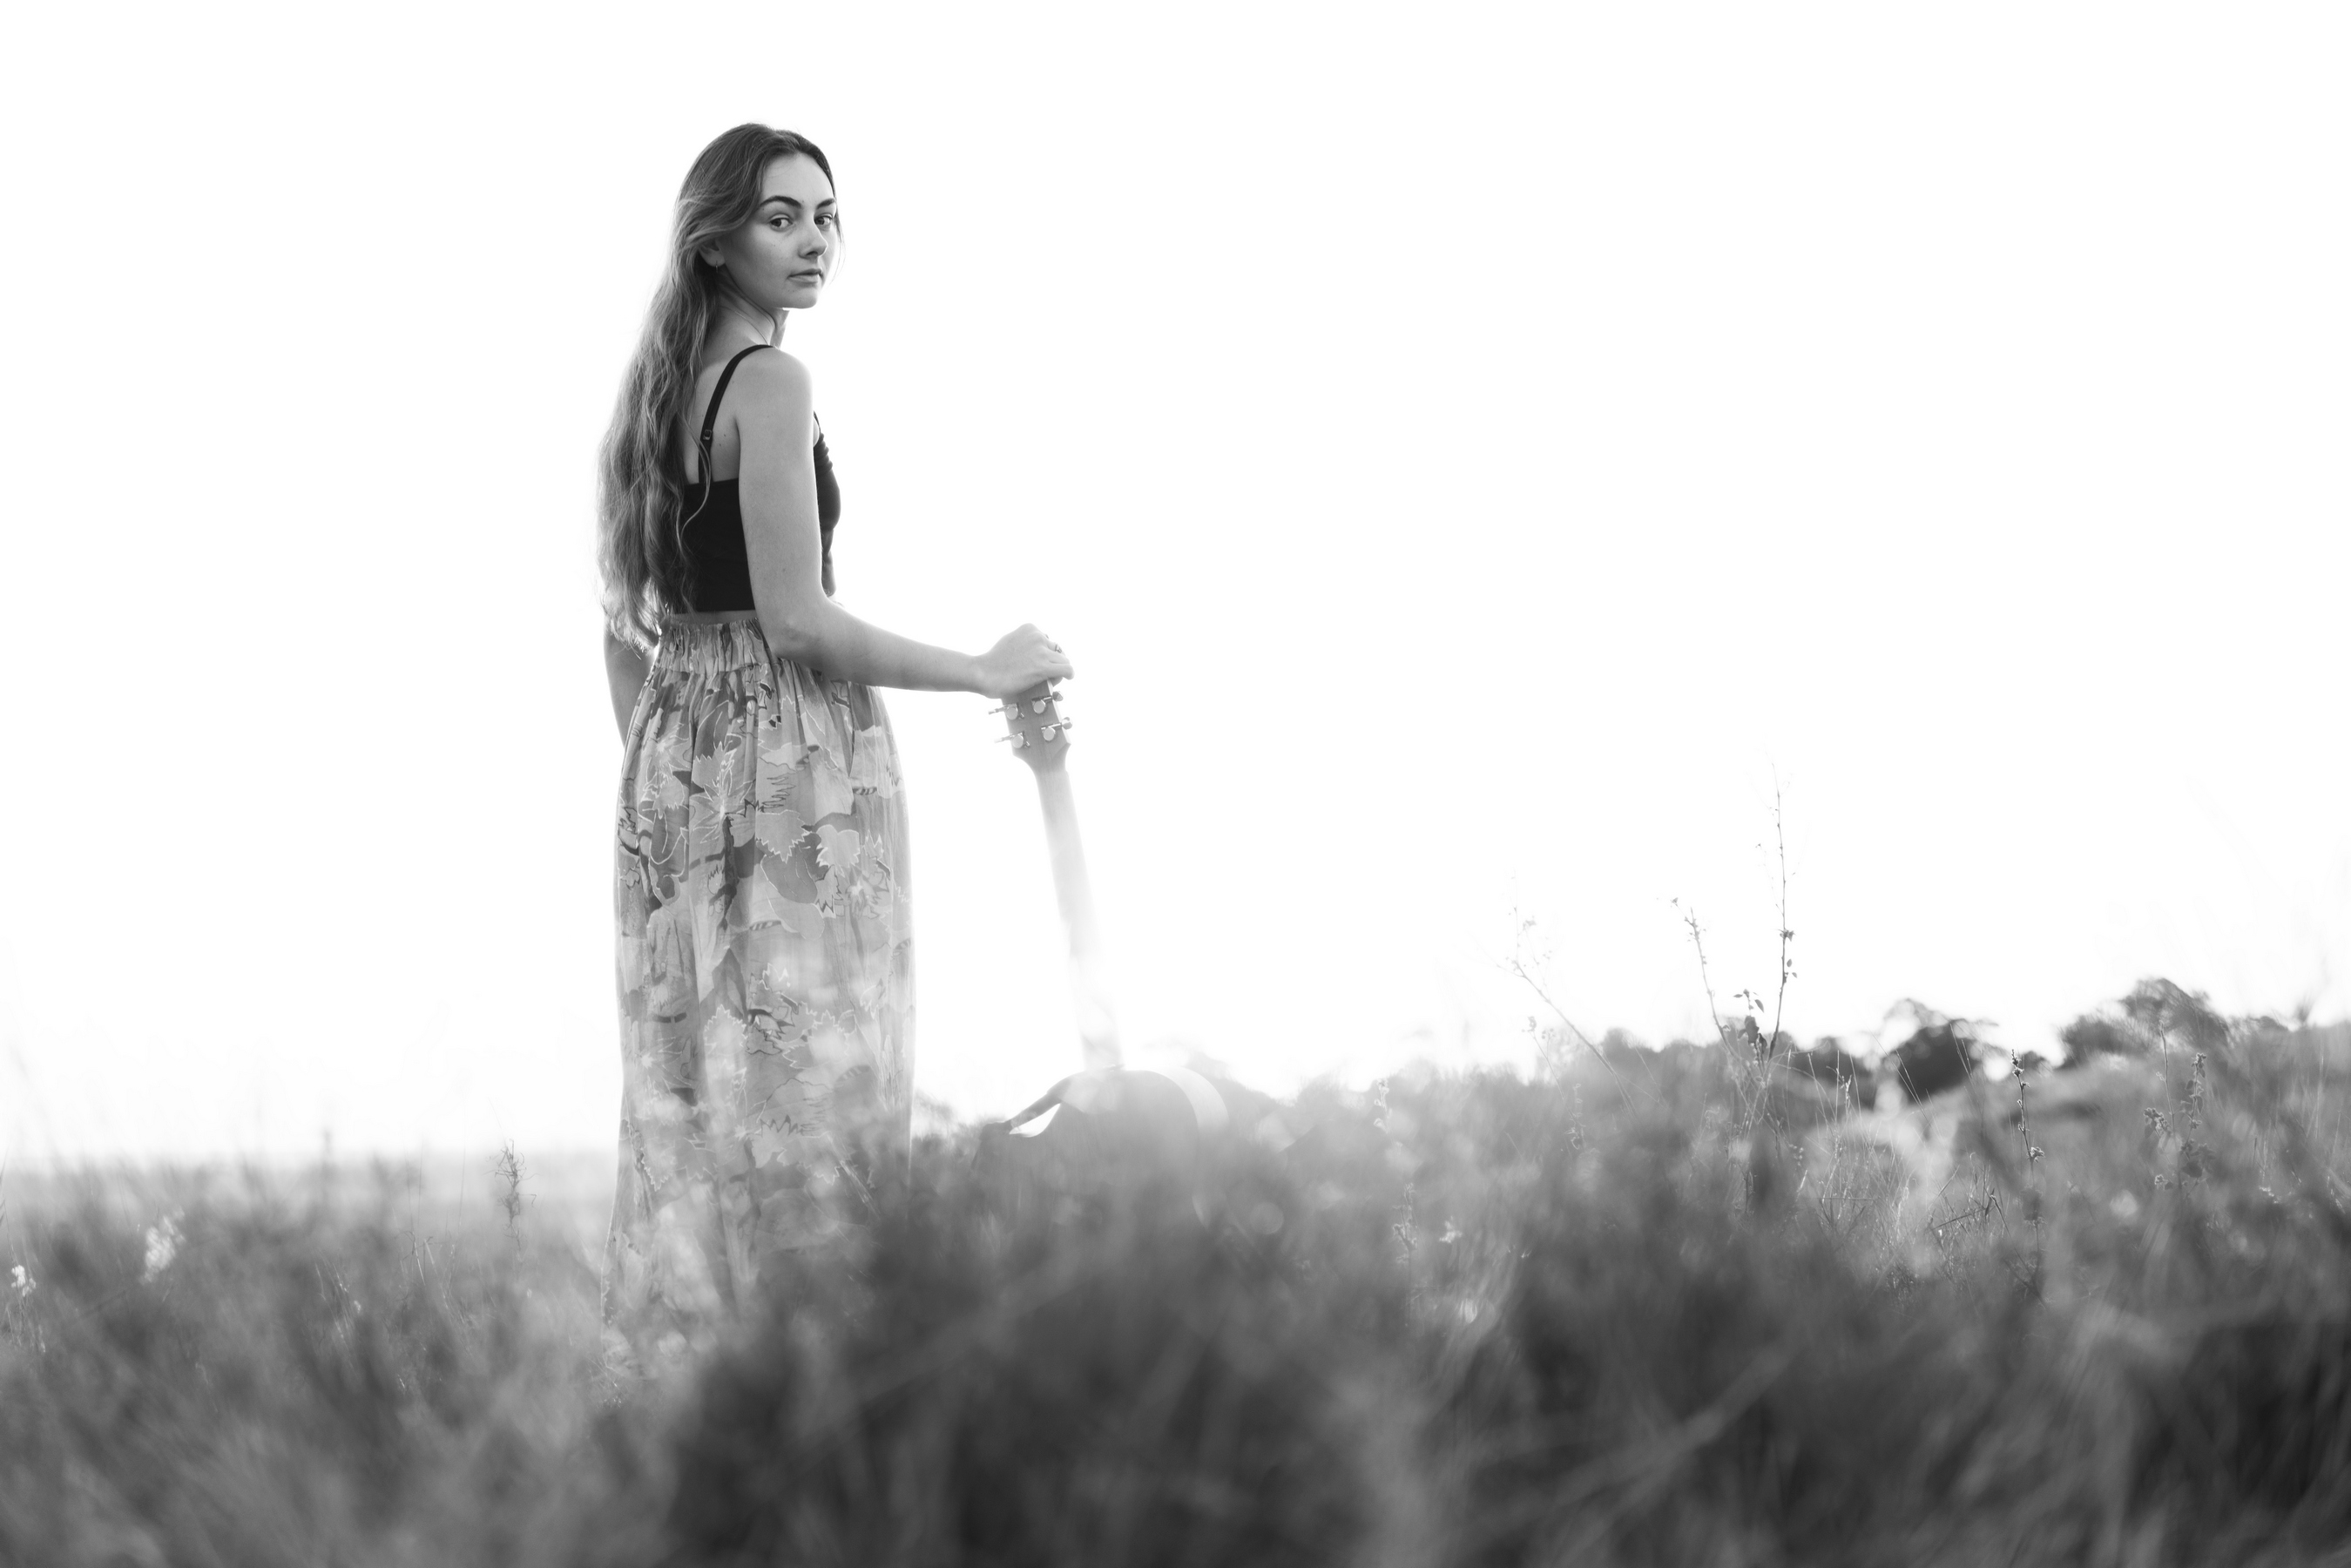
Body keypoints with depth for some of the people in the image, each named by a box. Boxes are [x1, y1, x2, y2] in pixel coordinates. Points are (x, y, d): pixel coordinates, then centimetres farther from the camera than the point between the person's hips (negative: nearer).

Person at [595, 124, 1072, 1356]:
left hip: (672, 749, 9)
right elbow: (797, 620, -18)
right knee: (806, 1081, -5)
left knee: (689, 1085, 10)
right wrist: (989, 673, -11)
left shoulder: (657, 386, 13)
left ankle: (685, 1344, 14)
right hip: (791, 749, -8)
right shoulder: (772, 385, -13)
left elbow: (627, 620, 17)